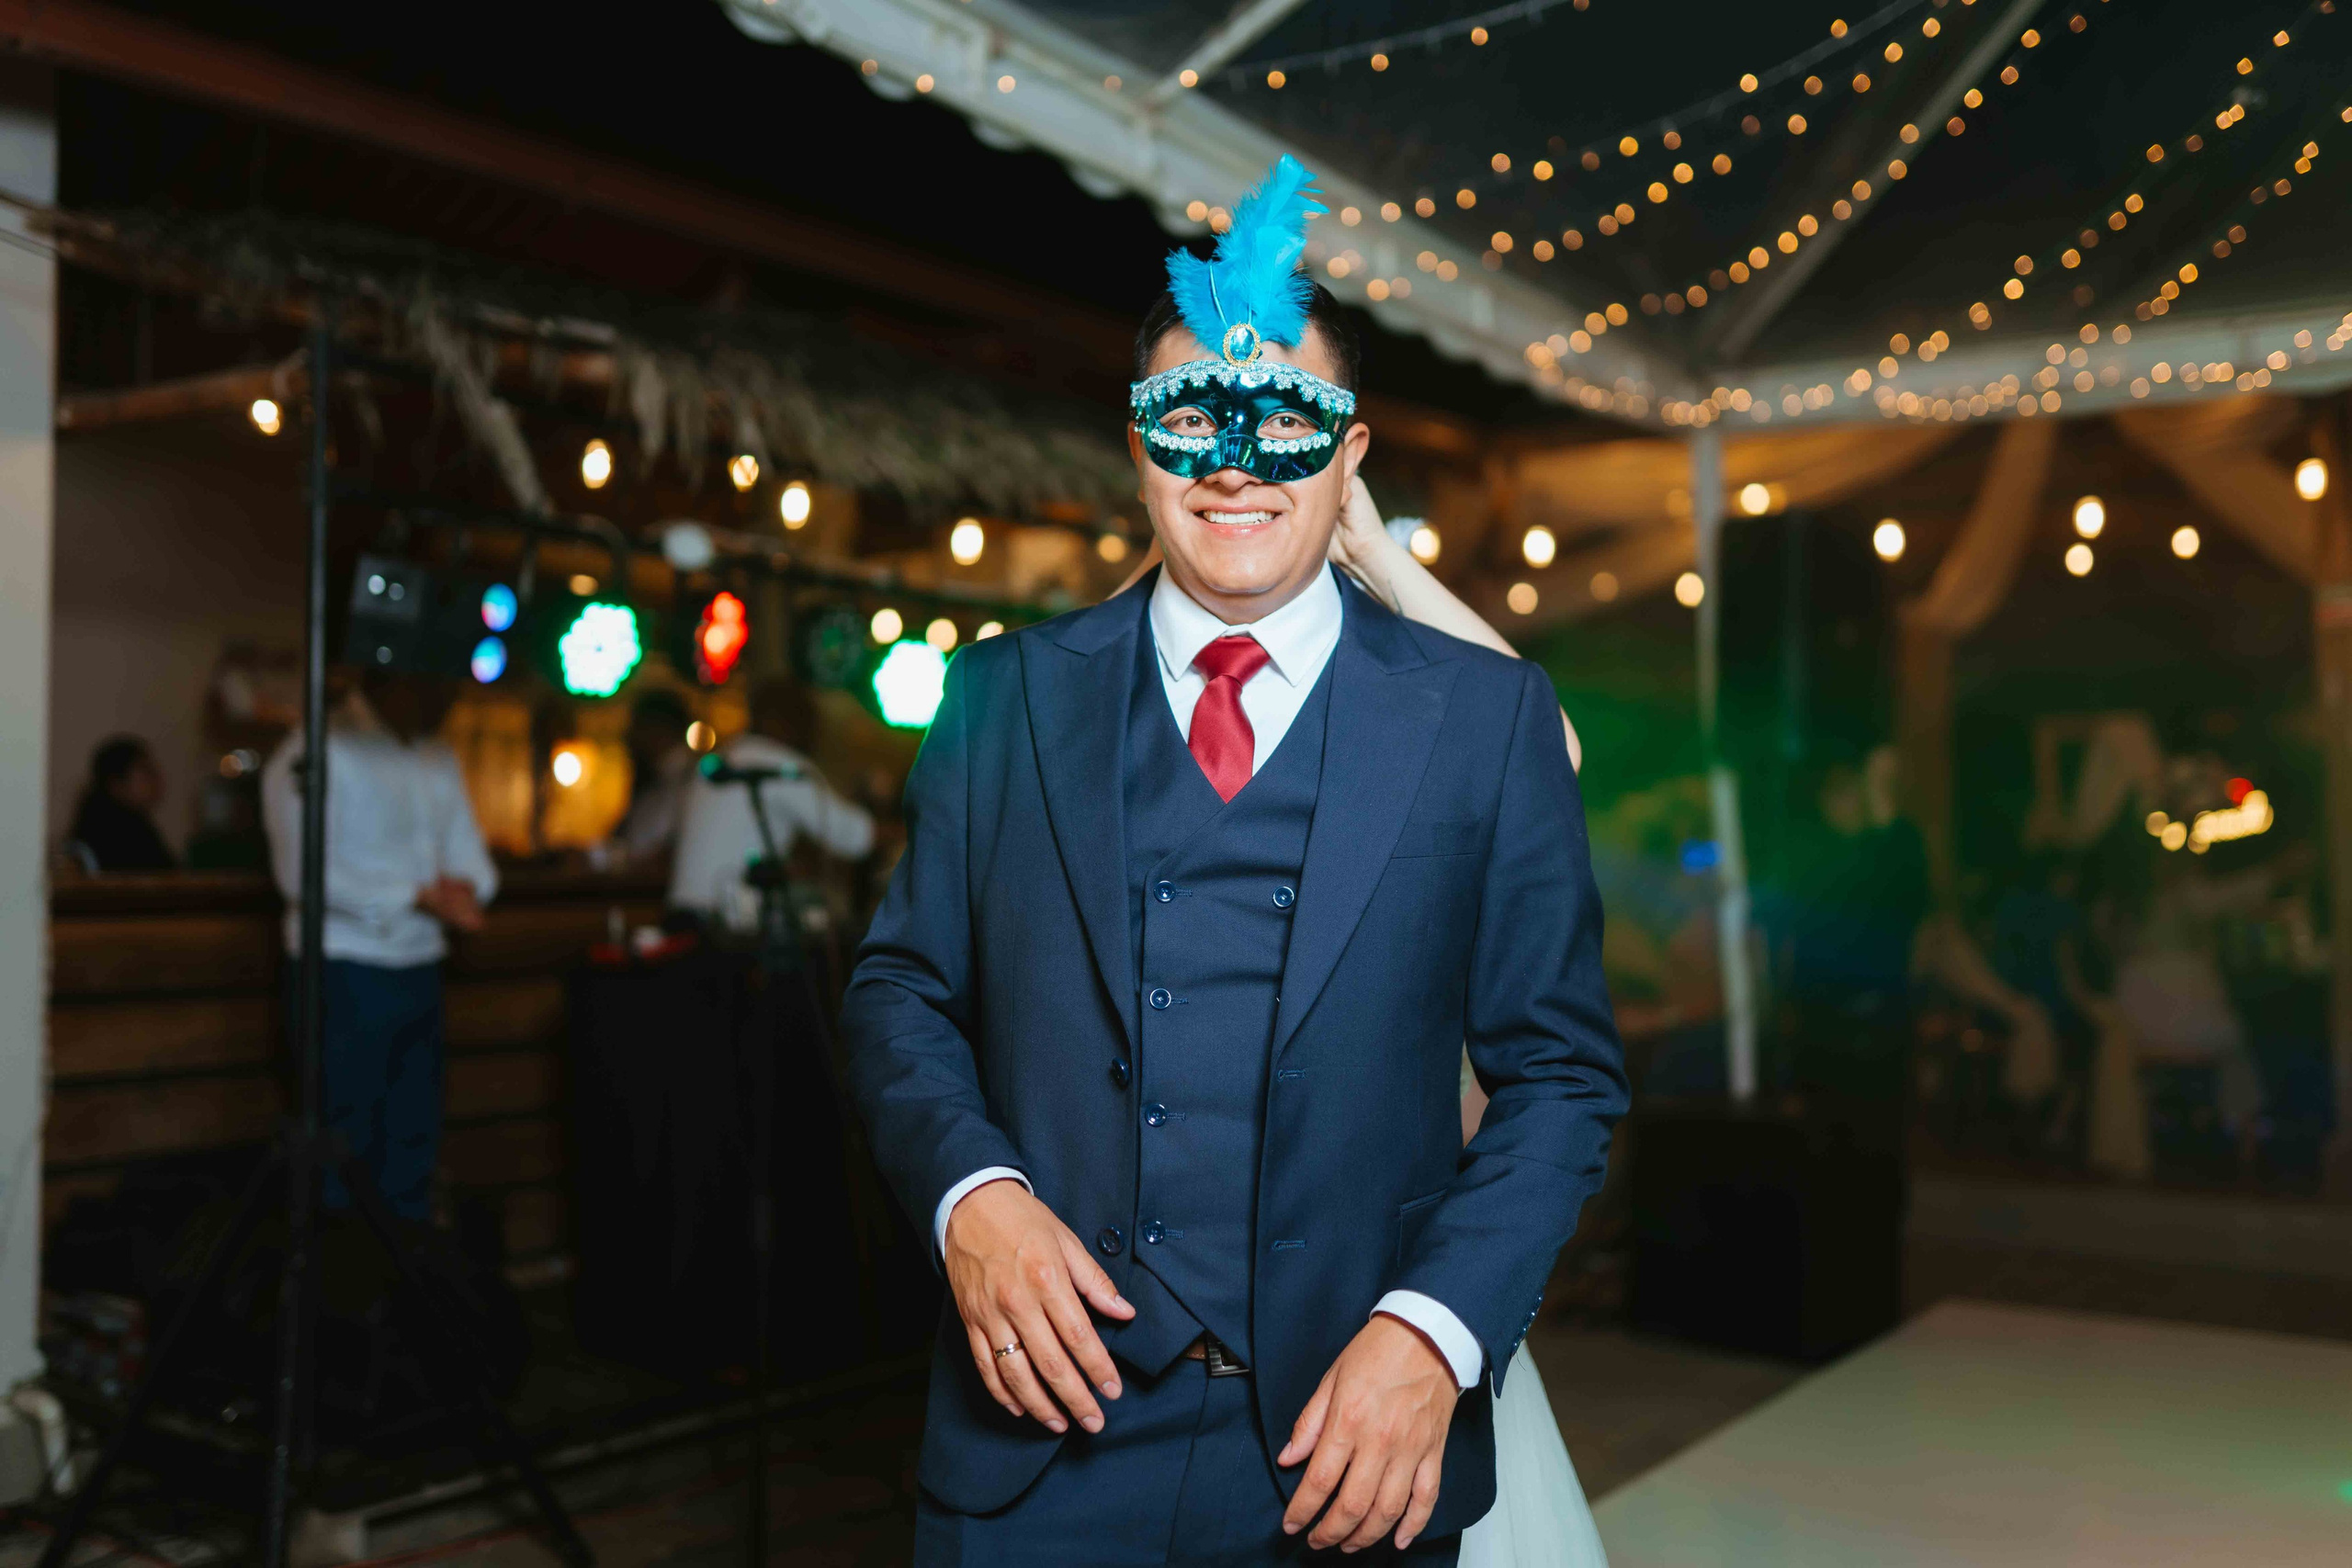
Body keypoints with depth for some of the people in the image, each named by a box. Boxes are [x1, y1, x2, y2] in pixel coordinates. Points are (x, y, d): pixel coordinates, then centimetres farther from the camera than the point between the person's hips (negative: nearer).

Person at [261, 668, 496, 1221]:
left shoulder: (439, 762, 16)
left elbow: (476, 868, 15)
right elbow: (305, 874, -18)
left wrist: (463, 888, -10)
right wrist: (421, 898, -17)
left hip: (420, 976, 7)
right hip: (345, 981, -7)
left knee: (413, 1148, 9)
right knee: (342, 1151, -3)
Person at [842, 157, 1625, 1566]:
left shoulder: (1488, 718, -1)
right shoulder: (1006, 695, 4)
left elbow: (1560, 1068, -1)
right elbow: (904, 989, 8)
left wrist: (1434, 1333, -14)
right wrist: (972, 1189, -11)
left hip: (1349, 1447, 0)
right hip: (1047, 1416, 1)